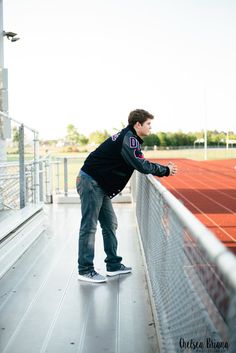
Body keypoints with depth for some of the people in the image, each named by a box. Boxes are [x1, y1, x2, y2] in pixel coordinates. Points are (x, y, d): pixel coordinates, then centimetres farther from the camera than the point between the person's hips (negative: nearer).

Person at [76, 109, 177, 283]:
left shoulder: (129, 137, 15)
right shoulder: (128, 138, -16)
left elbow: (141, 163, 18)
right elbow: (141, 165, -24)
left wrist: (164, 168, 5)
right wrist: (165, 171, -12)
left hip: (100, 185, 11)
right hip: (90, 182, -11)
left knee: (110, 224, 12)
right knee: (89, 226, -6)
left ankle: (113, 265, 19)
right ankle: (85, 270, -1)